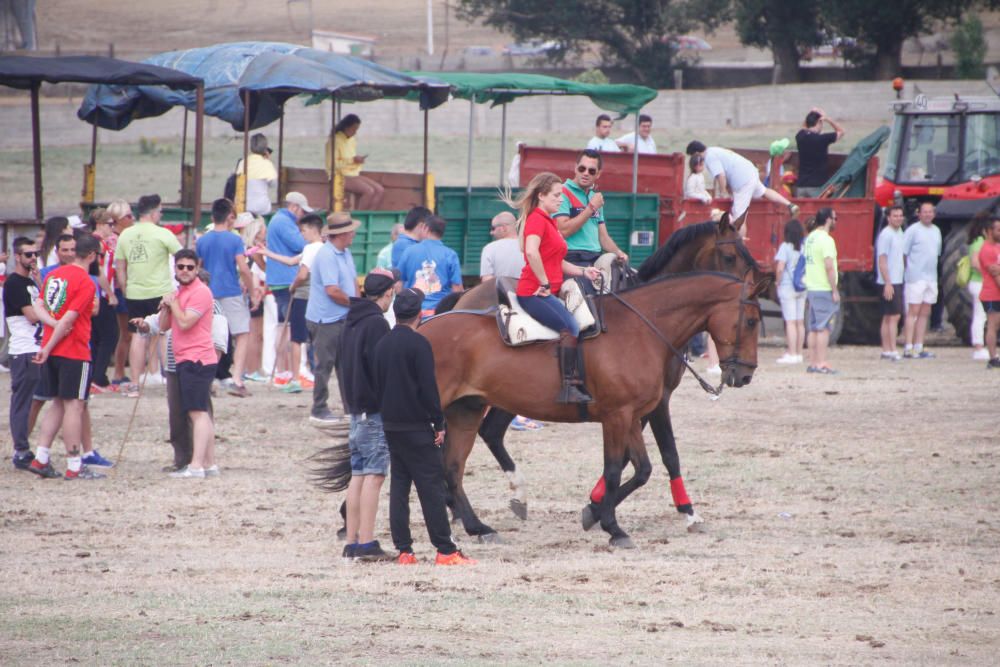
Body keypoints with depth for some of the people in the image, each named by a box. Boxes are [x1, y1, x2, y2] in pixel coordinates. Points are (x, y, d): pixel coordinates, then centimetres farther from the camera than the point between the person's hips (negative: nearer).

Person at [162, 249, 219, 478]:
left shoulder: (200, 292, -11)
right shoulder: (179, 293, 19)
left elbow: (185, 322, -21)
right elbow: (164, 326, 17)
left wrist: (173, 302, -7)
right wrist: (166, 306, 0)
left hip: (197, 360, -10)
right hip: (185, 360, 10)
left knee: (198, 412, -14)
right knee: (201, 414, 12)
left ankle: (197, 465, -19)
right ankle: (209, 464, 17)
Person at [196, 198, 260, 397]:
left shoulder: (202, 241, 5)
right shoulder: (234, 240, -7)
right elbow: (243, 269, -12)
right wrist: (252, 293, -3)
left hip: (209, 294, 4)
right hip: (232, 294, -4)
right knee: (242, 336, 1)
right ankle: (237, 380, -12)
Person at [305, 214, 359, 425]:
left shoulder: (345, 254, 11)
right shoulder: (326, 255, -20)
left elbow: (353, 281, 15)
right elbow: (333, 291, -24)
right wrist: (355, 304, -10)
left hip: (343, 318, 9)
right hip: (325, 320, -9)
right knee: (325, 364, -2)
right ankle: (319, 410, 6)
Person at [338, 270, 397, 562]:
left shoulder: (351, 322, 14)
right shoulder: (377, 324, -15)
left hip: (355, 408, 9)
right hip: (376, 411, -9)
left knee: (358, 475, 11)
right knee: (374, 475, -8)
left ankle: (352, 542, 12)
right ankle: (366, 543, -11)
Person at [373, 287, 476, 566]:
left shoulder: (383, 344, 9)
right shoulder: (418, 344, -14)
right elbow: (428, 388, -16)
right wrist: (439, 423, -9)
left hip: (390, 425, 7)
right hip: (417, 427, -7)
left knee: (398, 486, 8)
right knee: (432, 486, -5)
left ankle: (404, 550, 5)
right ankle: (445, 551, -6)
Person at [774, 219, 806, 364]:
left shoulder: (785, 247, -12)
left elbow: (780, 267, -19)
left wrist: (778, 281, -4)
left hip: (787, 287, -6)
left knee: (790, 321, -5)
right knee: (800, 322, 11)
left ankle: (791, 354, -7)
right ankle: (799, 353, 17)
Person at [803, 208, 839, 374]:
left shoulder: (810, 238, 13)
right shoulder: (826, 240, -15)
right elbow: (829, 267, -21)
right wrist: (834, 290, -16)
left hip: (811, 288, 9)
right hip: (824, 290, -9)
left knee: (814, 328, 10)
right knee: (824, 328, -7)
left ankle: (813, 362, 12)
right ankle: (821, 364, -9)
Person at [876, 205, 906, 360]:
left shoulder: (900, 233, 14)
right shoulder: (886, 235, -12)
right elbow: (882, 260, -16)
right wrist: (887, 283, -20)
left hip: (898, 282, 9)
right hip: (889, 282, -9)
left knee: (889, 317, 10)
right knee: (894, 317, -11)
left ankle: (886, 350, 12)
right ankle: (892, 351, -12)